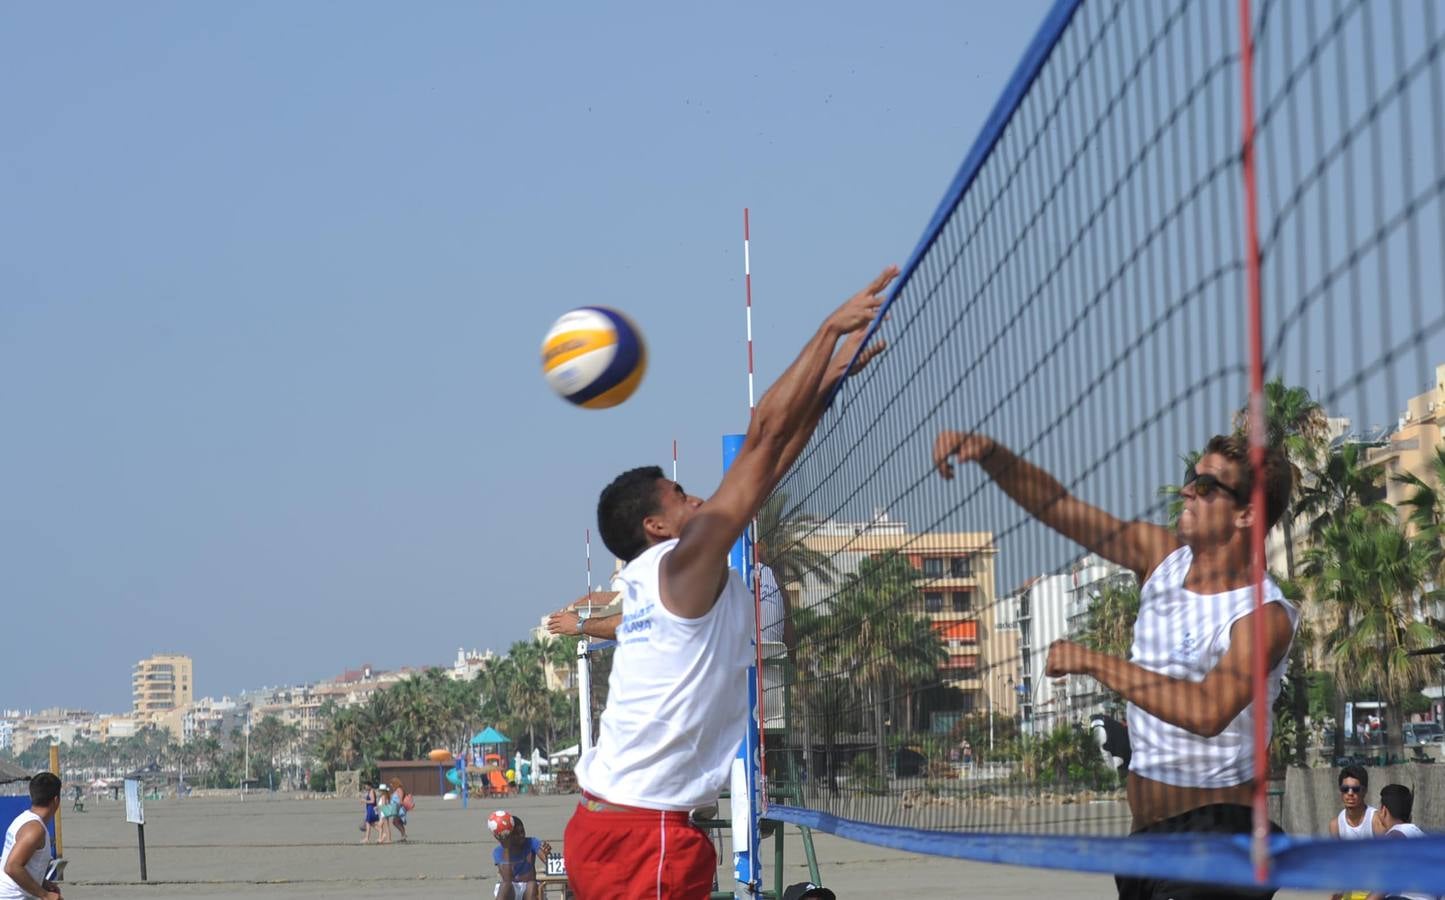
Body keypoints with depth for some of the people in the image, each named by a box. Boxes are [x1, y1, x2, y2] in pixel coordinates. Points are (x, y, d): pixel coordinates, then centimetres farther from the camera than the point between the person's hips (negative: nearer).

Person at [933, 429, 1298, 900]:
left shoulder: (1265, 614, -18)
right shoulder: (1161, 556, 4)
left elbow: (1208, 711, -32)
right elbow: (1058, 507, 1)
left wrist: (1094, 662, -29)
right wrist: (992, 454, -16)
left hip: (1216, 831, -8)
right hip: (1147, 829, 8)